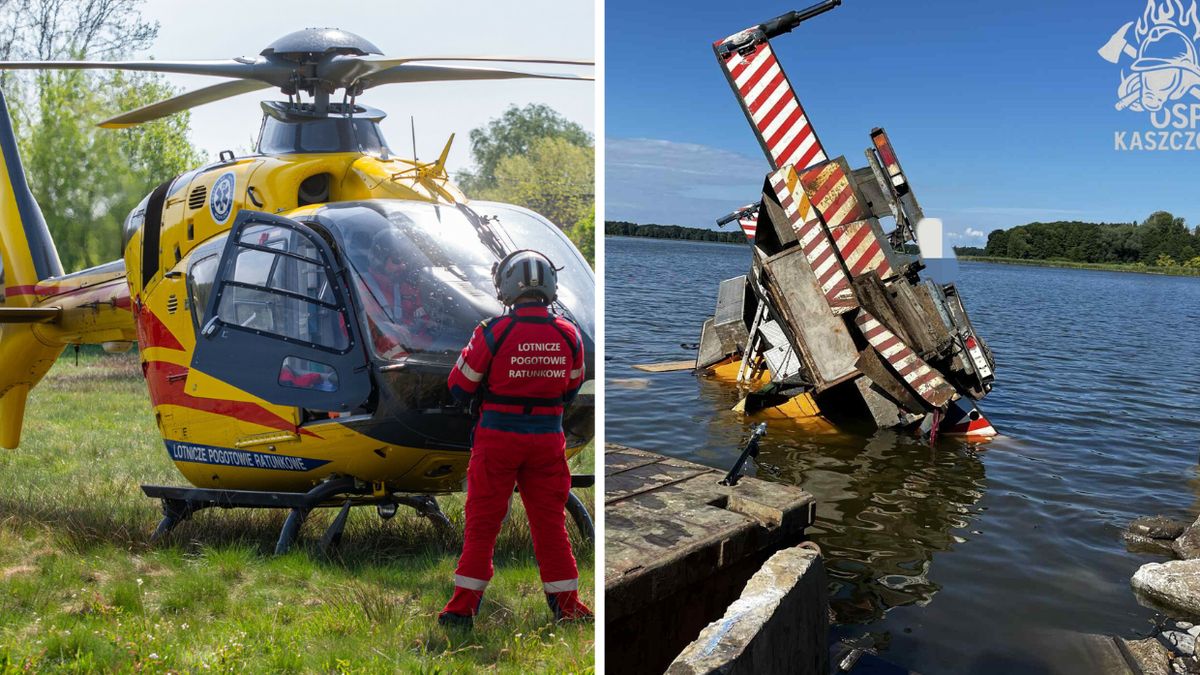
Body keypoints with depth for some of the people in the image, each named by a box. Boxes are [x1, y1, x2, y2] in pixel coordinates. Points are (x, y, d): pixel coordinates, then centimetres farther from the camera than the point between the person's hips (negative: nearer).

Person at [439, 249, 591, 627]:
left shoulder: (493, 332, -14)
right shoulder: (569, 335, -3)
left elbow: (459, 388, -3)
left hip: (498, 438, -2)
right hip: (548, 439, 3)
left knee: (482, 523, 9)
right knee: (551, 523, 13)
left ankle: (463, 606, 17)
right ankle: (567, 605, 20)